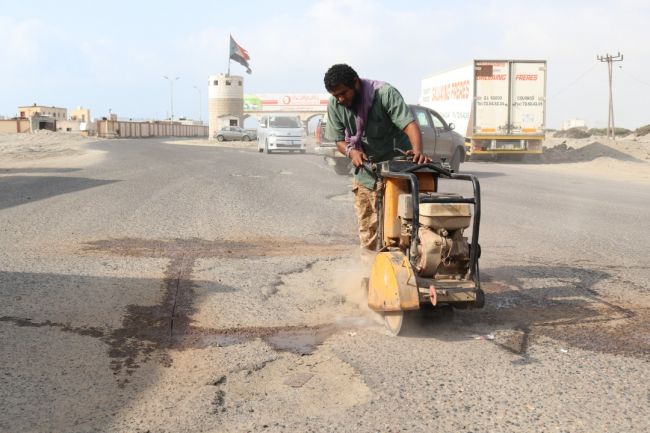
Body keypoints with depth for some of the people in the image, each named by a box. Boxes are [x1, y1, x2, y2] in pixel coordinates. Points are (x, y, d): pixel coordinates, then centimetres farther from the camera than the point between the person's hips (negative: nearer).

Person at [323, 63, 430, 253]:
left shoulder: (385, 93, -22)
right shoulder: (334, 105, -8)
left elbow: (409, 124, -30)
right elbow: (339, 140, -1)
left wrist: (418, 151, -49)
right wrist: (351, 151, -24)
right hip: (365, 172, 4)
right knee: (367, 227, 10)